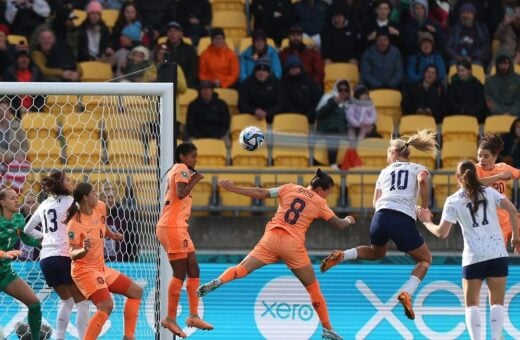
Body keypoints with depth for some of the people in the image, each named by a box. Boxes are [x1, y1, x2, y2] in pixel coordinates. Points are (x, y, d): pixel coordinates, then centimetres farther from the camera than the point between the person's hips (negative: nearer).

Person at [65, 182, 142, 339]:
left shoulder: (100, 208, -1)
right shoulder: (75, 224, -24)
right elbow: (73, 254, -24)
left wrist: (112, 235, 9)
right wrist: (84, 250, -43)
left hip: (101, 267, 9)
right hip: (84, 269, -9)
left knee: (136, 291, 14)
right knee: (106, 305, -27)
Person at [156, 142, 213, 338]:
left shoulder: (177, 170, 20)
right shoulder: (181, 169, -9)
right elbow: (181, 193, -24)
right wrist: (195, 180, -11)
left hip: (179, 227, 10)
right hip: (171, 227, -10)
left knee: (193, 271, 10)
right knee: (180, 274, -7)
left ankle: (193, 316, 12)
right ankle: (170, 319, -4)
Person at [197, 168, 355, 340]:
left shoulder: (290, 188, 10)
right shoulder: (320, 203, 7)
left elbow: (261, 193, 3)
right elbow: (339, 224, 13)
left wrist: (233, 188, 7)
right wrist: (348, 220, 37)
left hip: (272, 237, 1)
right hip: (293, 245, -1)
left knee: (242, 269, -2)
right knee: (313, 288, 13)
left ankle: (217, 281, -33)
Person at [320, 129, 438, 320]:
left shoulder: (385, 171, 26)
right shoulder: (419, 168, 17)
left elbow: (376, 202, 19)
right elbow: (422, 180, -8)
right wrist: (425, 208, 0)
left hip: (381, 217, 4)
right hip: (404, 220, -4)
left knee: (377, 252, 35)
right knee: (425, 260, 17)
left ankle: (342, 256, 11)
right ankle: (407, 293, -8)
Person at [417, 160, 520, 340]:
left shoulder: (453, 201, 2)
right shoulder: (489, 192, 8)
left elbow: (442, 233, -1)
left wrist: (427, 222, 19)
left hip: (473, 257, -2)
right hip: (497, 254, 2)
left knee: (471, 303, 10)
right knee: (497, 302, 7)